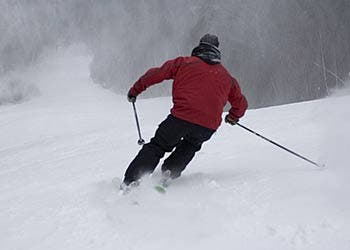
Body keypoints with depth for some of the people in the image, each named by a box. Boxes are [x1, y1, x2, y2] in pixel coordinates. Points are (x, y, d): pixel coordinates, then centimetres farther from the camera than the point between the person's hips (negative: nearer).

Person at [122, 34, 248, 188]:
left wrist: (135, 90, 24)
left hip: (181, 117, -2)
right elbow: (241, 103, 30)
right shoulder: (226, 76, 22)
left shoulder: (184, 63, 13)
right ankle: (169, 174, 11)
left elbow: (156, 74, 12)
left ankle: (131, 181, 3)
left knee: (157, 146, 13)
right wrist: (233, 117, 51)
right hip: (209, 126, 2)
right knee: (190, 146, 31)